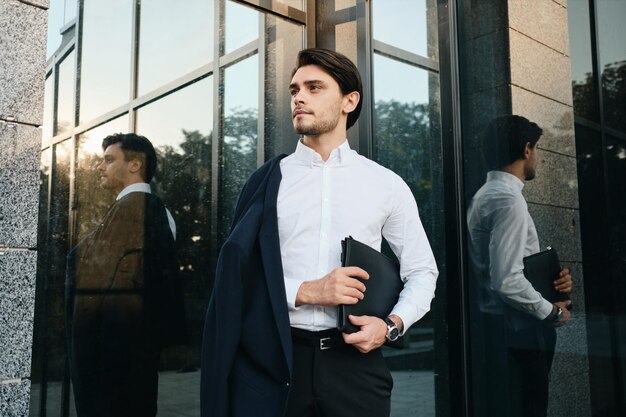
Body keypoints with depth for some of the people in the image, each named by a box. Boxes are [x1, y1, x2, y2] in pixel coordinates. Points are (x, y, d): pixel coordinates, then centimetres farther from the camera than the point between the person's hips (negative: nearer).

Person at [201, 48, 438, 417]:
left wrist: (391, 325, -8)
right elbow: (237, 276, 0)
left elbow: (422, 272, 9)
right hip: (274, 362, 0)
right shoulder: (267, 182, 3)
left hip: (355, 362, 1)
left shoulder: (388, 185, 4)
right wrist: (306, 291, -14)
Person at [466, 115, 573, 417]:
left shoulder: (489, 194, 12)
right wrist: (552, 312, -9)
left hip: (498, 329, 10)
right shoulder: (508, 199, -18)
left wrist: (550, 280, 5)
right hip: (515, 334, -10)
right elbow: (507, 281, -25)